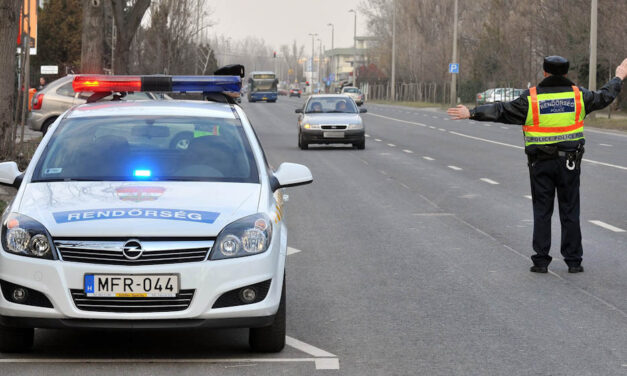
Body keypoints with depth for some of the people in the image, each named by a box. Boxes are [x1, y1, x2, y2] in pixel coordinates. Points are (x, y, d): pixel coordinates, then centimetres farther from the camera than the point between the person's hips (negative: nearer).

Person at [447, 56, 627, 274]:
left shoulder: (531, 98, -7)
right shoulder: (578, 95, 0)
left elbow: (501, 112, -8)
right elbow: (604, 98, 16)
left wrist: (471, 113, -3)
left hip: (540, 164, -1)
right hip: (569, 163, 1)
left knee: (542, 211, 6)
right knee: (570, 212, 6)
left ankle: (541, 261, 4)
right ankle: (573, 261, 8)